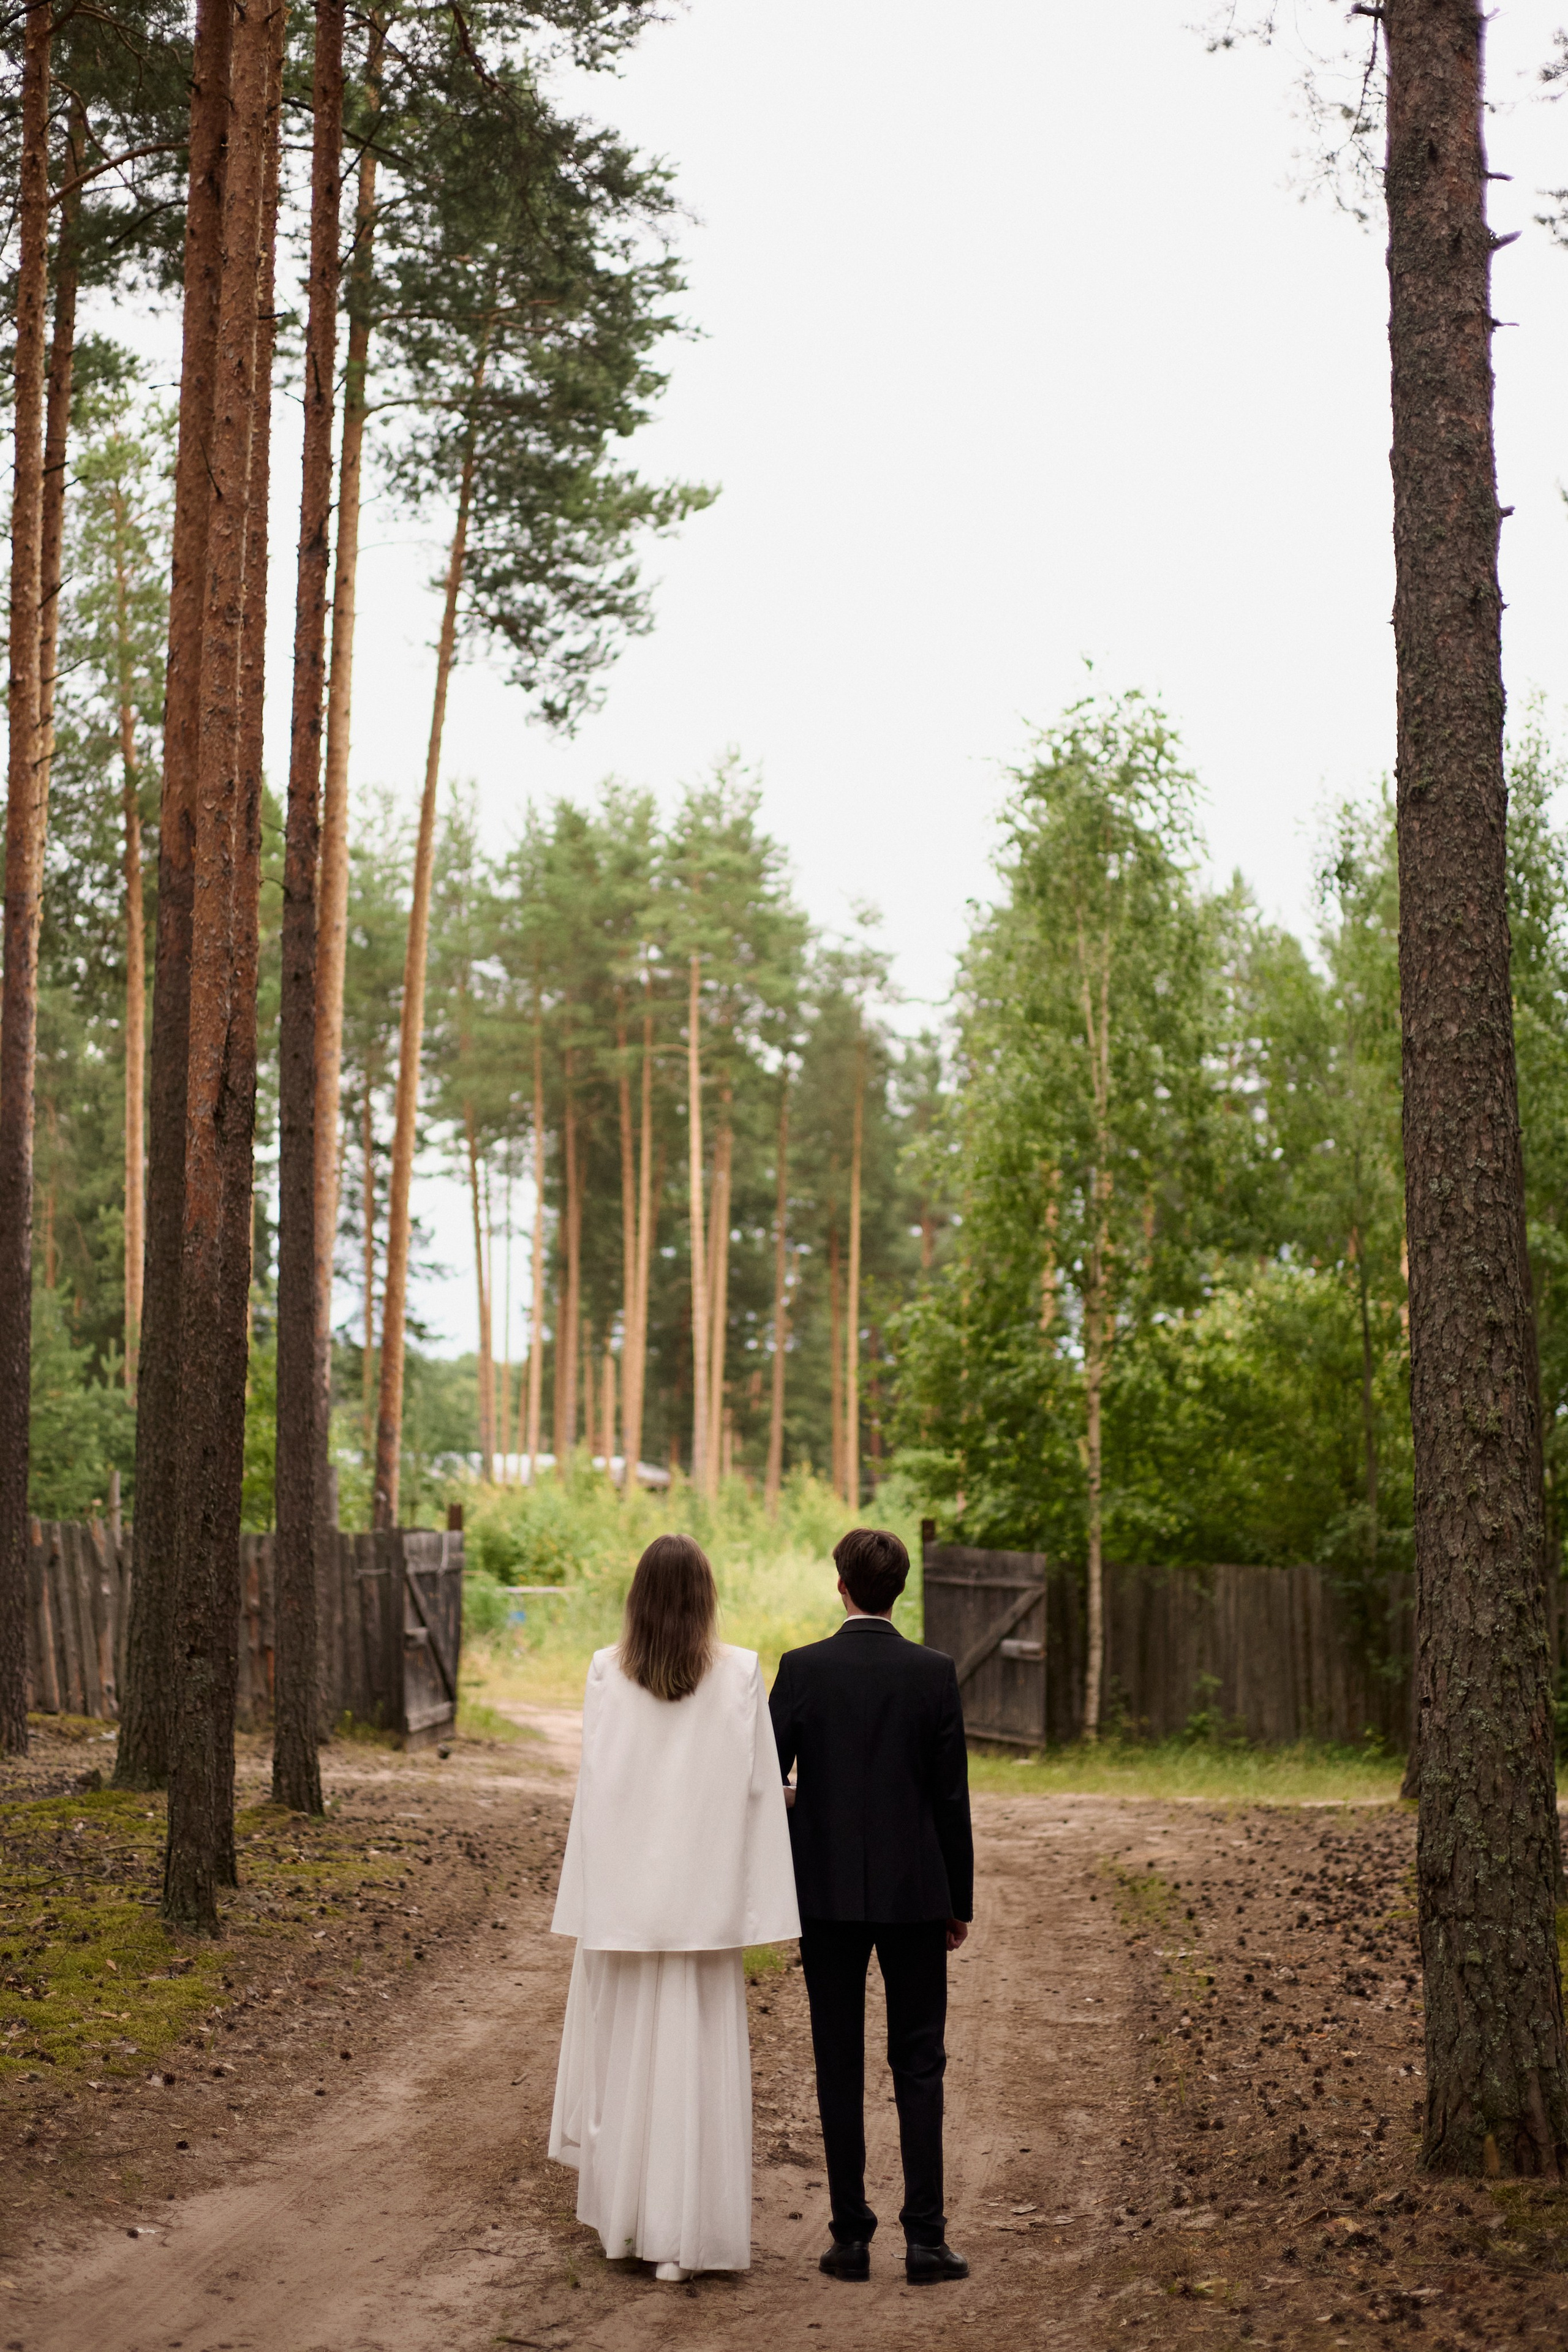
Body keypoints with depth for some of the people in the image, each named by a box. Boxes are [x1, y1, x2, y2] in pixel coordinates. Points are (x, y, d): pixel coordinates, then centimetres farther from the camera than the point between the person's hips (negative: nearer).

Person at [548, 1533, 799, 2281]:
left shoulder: (607, 1673, -5)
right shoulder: (739, 1673, -6)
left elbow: (594, 1785, -4)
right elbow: (759, 1788, -6)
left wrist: (588, 1898, 1)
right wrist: (757, 1904, -1)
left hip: (625, 1891, 1)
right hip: (704, 1895, -1)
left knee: (622, 2049, 13)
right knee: (694, 2057, 5)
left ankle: (619, 2217, 21)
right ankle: (682, 2233, 6)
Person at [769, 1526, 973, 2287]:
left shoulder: (801, 1669, -6)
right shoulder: (934, 1672, -5)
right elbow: (951, 1795, -3)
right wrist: (960, 1900, 7)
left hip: (828, 1891, 0)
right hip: (913, 1892, 0)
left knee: (840, 2067, 7)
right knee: (918, 2066, 7)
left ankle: (851, 2235, 9)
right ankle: (924, 2237, 4)